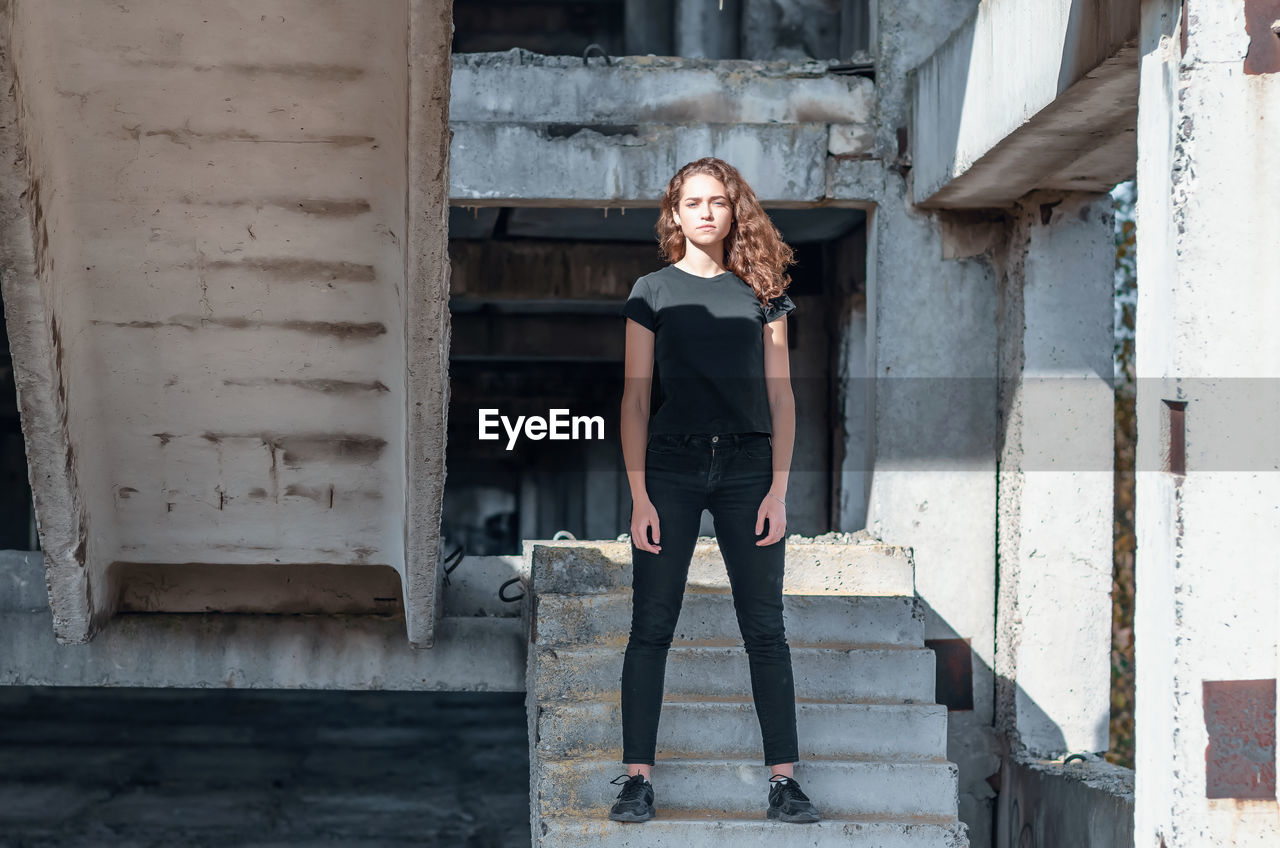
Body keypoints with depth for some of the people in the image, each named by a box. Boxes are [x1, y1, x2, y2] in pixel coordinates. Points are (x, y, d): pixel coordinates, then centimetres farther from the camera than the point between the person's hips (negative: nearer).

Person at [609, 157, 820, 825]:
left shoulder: (761, 290, 9)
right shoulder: (653, 292, 5)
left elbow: (780, 394, 7)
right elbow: (635, 397, 2)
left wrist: (778, 487, -2)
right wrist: (639, 495, -6)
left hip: (748, 466, 1)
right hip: (670, 464, -1)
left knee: (765, 629, 0)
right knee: (651, 626, -1)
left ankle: (784, 776, 3)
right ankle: (638, 775, 3)